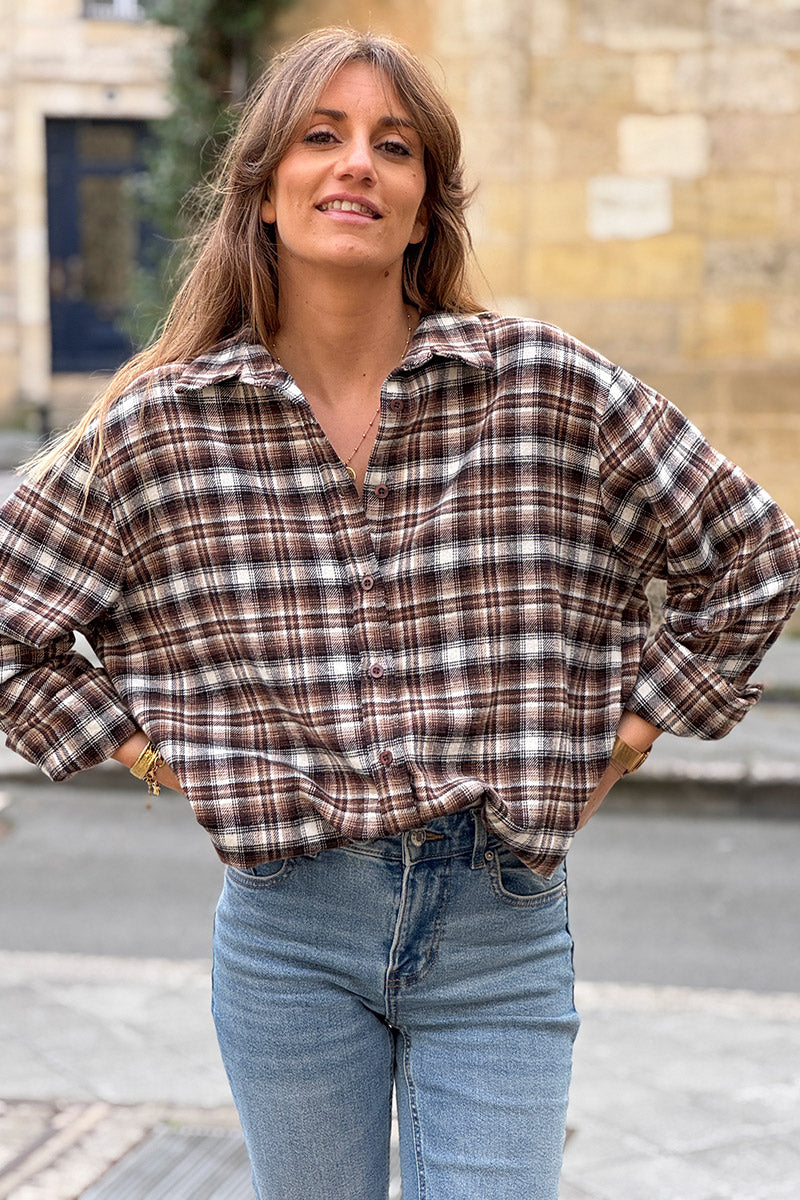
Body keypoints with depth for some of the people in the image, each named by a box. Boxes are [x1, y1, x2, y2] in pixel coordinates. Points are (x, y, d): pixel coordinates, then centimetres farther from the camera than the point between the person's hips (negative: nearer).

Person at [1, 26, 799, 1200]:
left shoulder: (551, 388, -5)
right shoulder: (160, 426, -3)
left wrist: (632, 728, 3)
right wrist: (130, 742, 2)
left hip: (499, 930, 0)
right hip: (288, 925, 1)